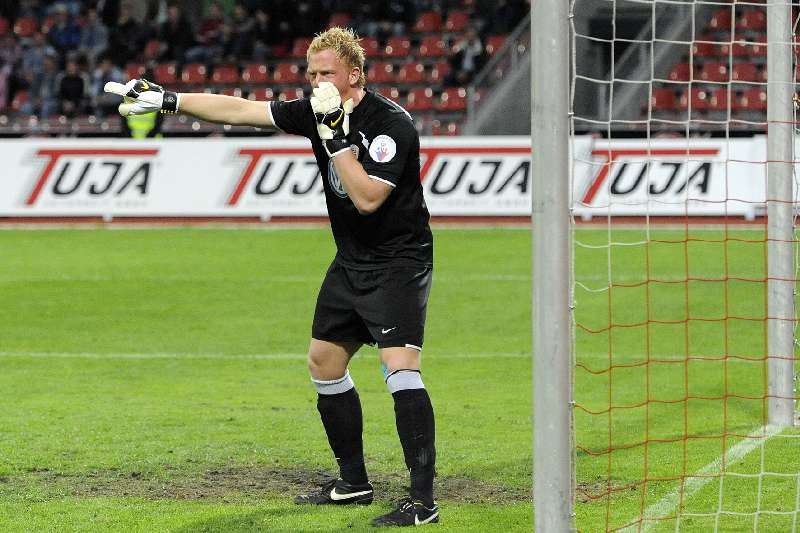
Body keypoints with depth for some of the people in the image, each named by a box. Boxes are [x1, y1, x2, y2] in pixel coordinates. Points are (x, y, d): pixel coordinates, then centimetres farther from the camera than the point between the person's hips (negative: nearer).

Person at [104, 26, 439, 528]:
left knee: (400, 367, -21)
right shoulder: (317, 111, 0)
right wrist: (167, 100, -3)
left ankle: (423, 500, -22)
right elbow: (238, 110, 2)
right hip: (352, 261, 9)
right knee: (324, 361, 14)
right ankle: (354, 482, 27)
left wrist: (335, 136, -28)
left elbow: (368, 197, -29)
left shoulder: (392, 123, -21)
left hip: (399, 262, -9)